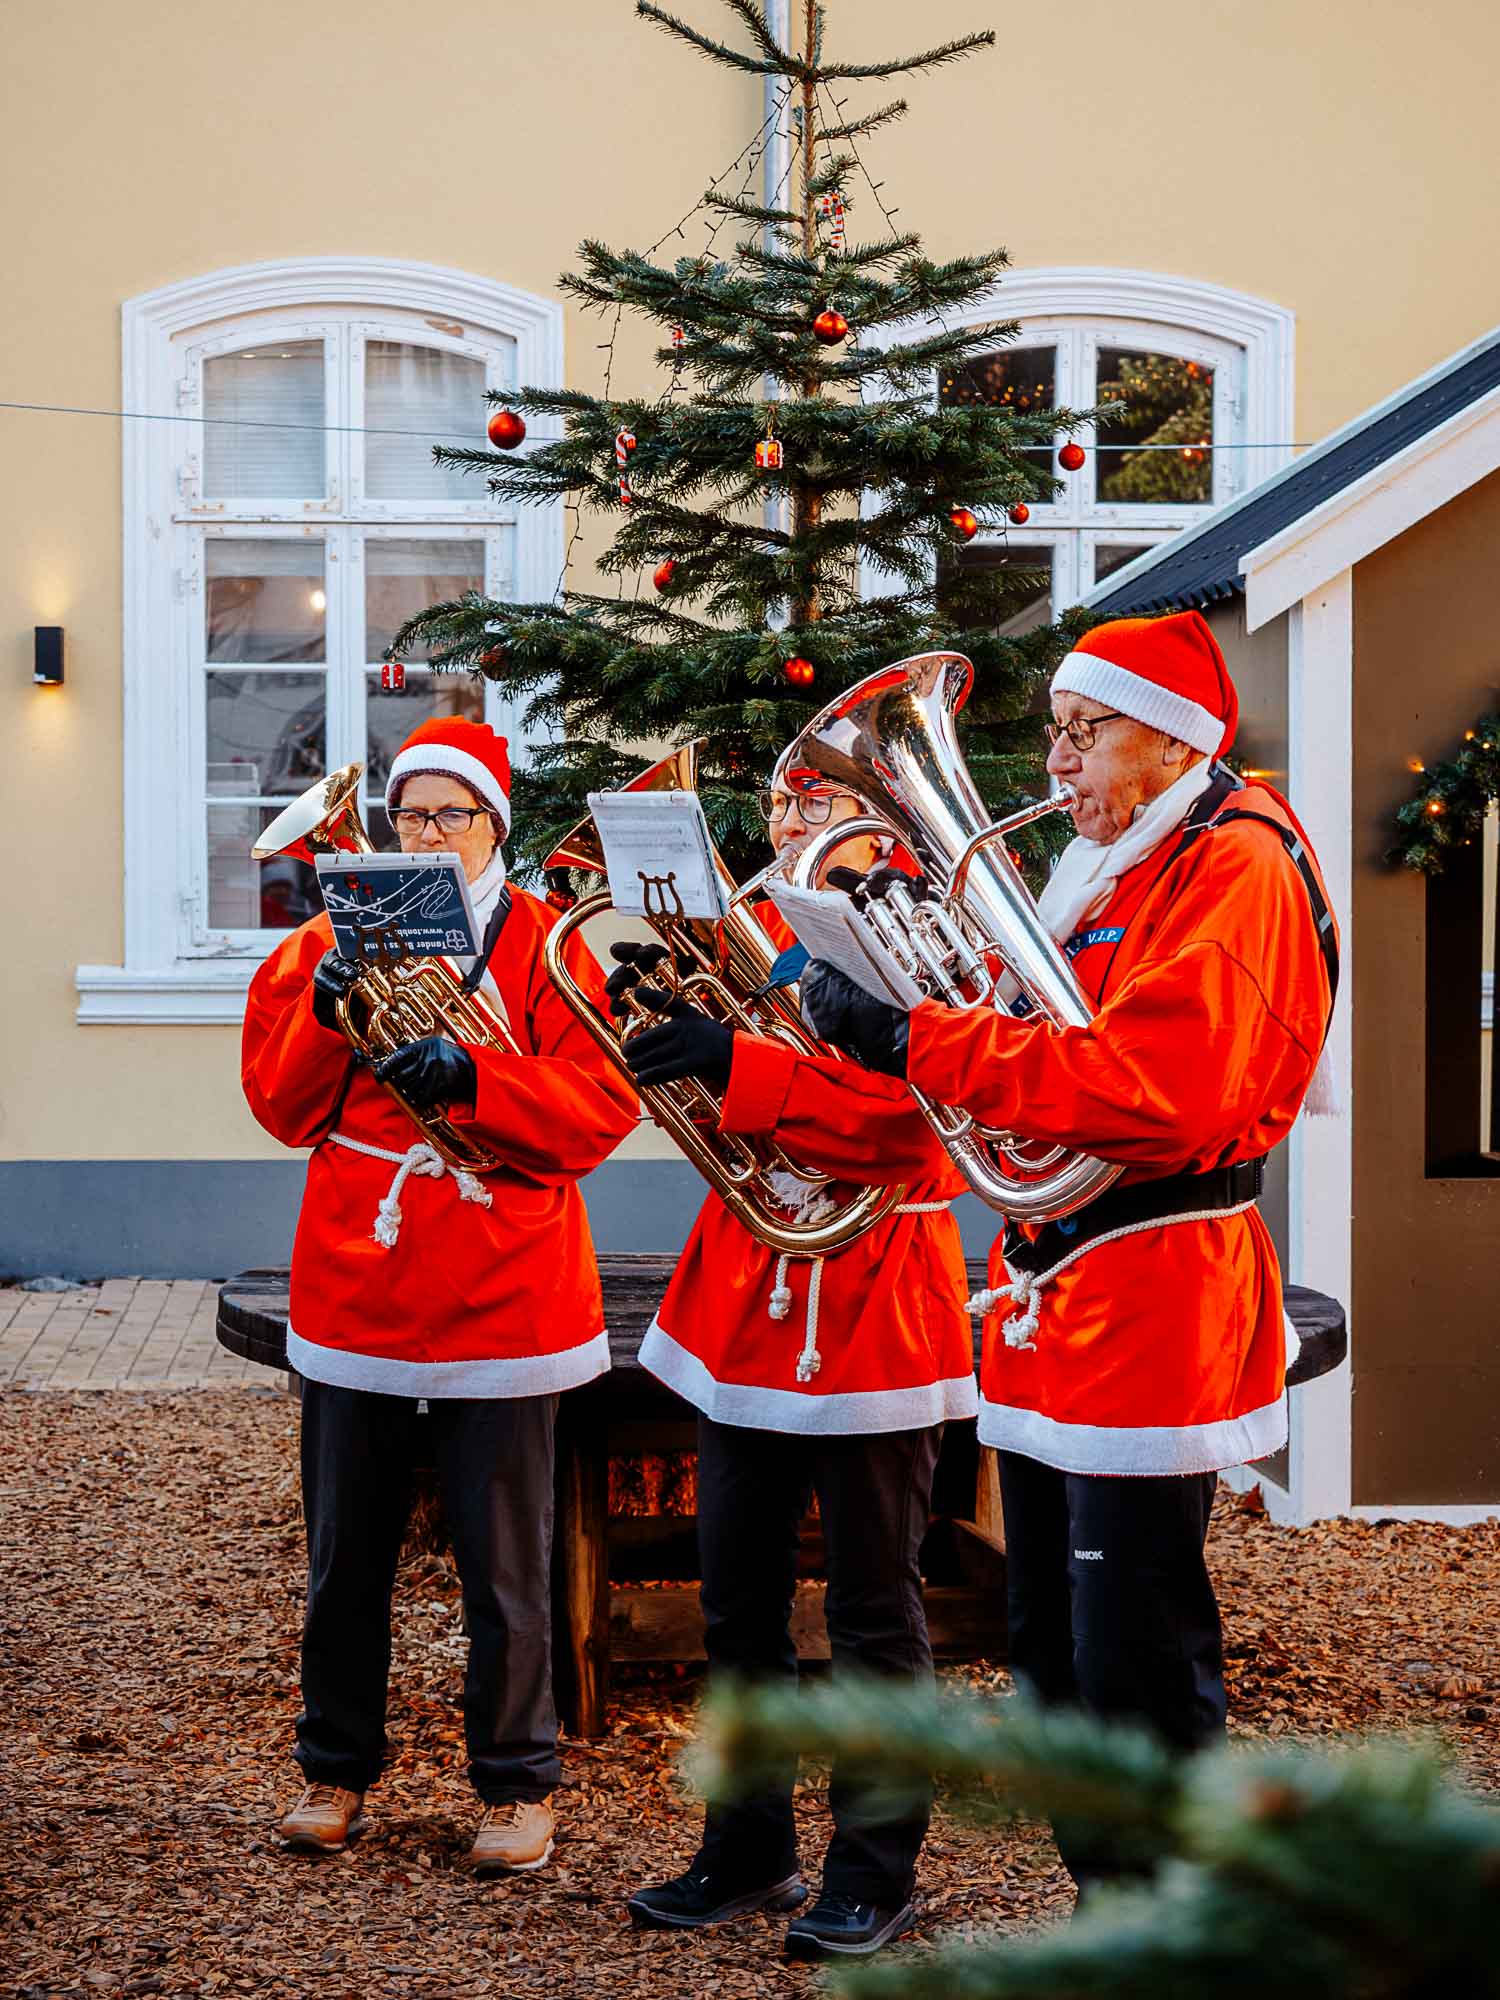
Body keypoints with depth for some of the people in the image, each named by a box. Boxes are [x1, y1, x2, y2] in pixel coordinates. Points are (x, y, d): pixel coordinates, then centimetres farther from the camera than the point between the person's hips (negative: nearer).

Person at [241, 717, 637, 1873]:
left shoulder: (545, 944, 1)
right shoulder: (336, 941, 9)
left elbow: (603, 1107, -8)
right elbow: (283, 1106, 4)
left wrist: (471, 1076, -21)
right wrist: (326, 1015, -14)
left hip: (501, 1294, -2)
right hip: (356, 1291, 3)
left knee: (506, 1562, 4)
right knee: (346, 1553, 11)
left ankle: (519, 1786, 18)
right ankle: (337, 1768, 27)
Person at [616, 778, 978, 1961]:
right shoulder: (752, 936, 12)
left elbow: (900, 1116, -21)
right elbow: (697, 1091, 10)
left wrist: (741, 1064, -29)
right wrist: (653, 1001, -8)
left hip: (871, 1316, -6)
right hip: (744, 1307, 6)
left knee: (874, 1613, 4)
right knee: (736, 1602, 12)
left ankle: (875, 1876, 15)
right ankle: (747, 1854, 24)